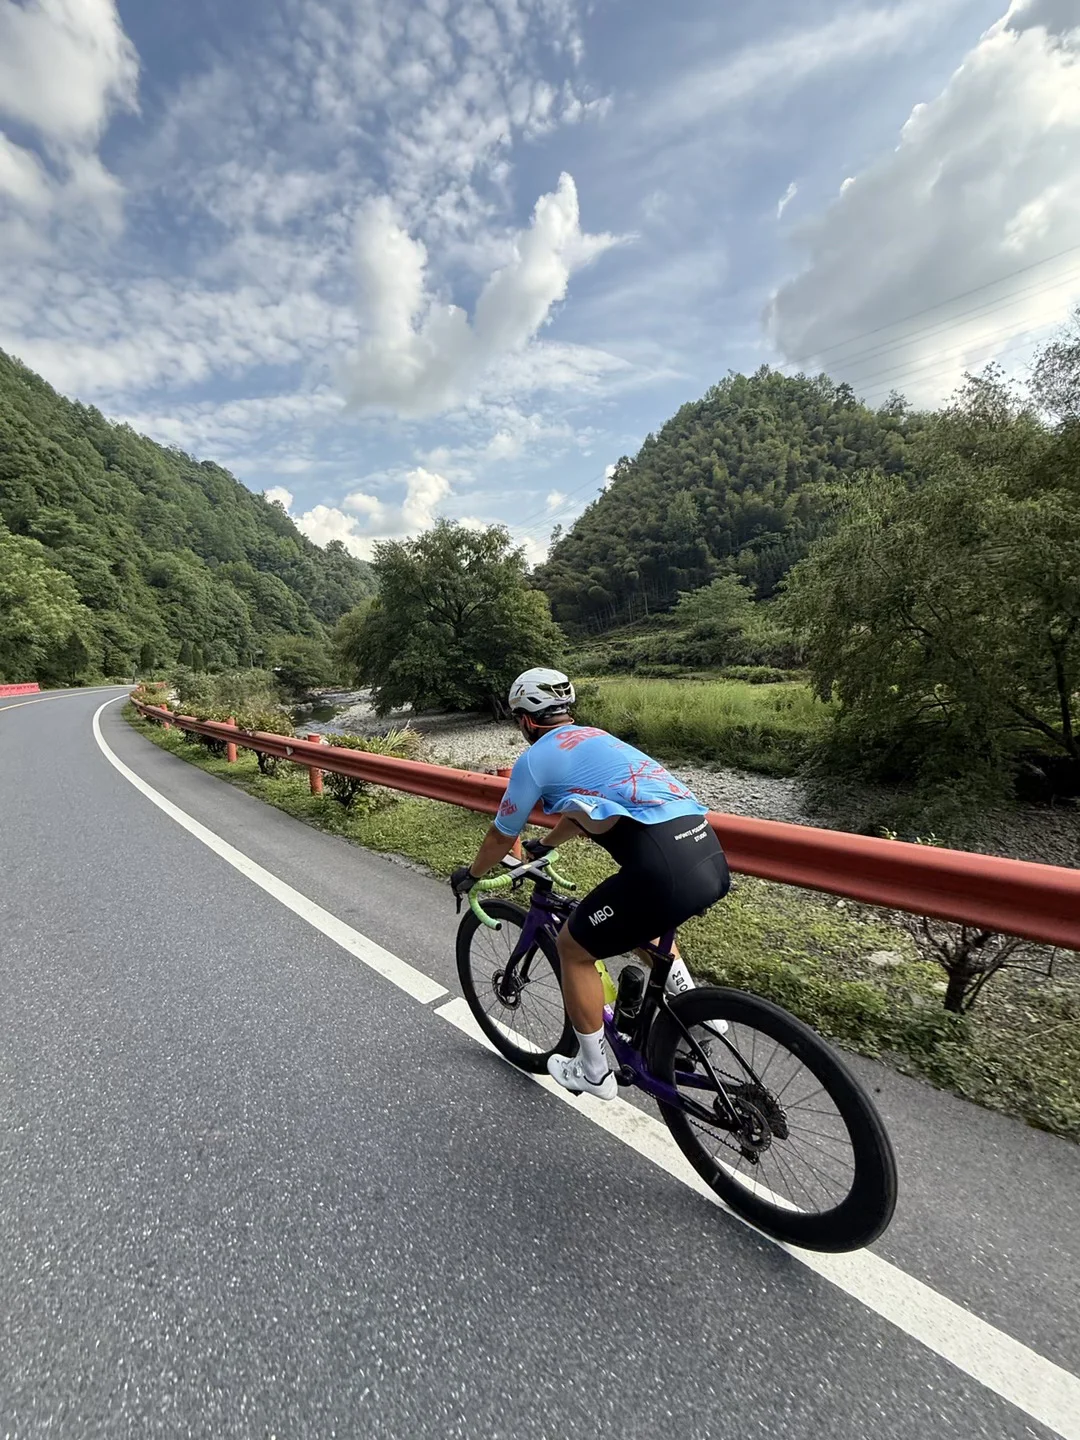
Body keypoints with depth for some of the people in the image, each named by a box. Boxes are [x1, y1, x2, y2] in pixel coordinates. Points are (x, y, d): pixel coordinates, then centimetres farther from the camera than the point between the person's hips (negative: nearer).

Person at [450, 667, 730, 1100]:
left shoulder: (534, 759, 4)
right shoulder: (594, 738, 26)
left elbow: (501, 837, 17)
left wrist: (469, 876, 36)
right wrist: (546, 846, 58)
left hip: (666, 870, -8)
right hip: (710, 857, 9)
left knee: (573, 948, 16)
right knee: (638, 921, 37)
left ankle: (595, 1072, 31)